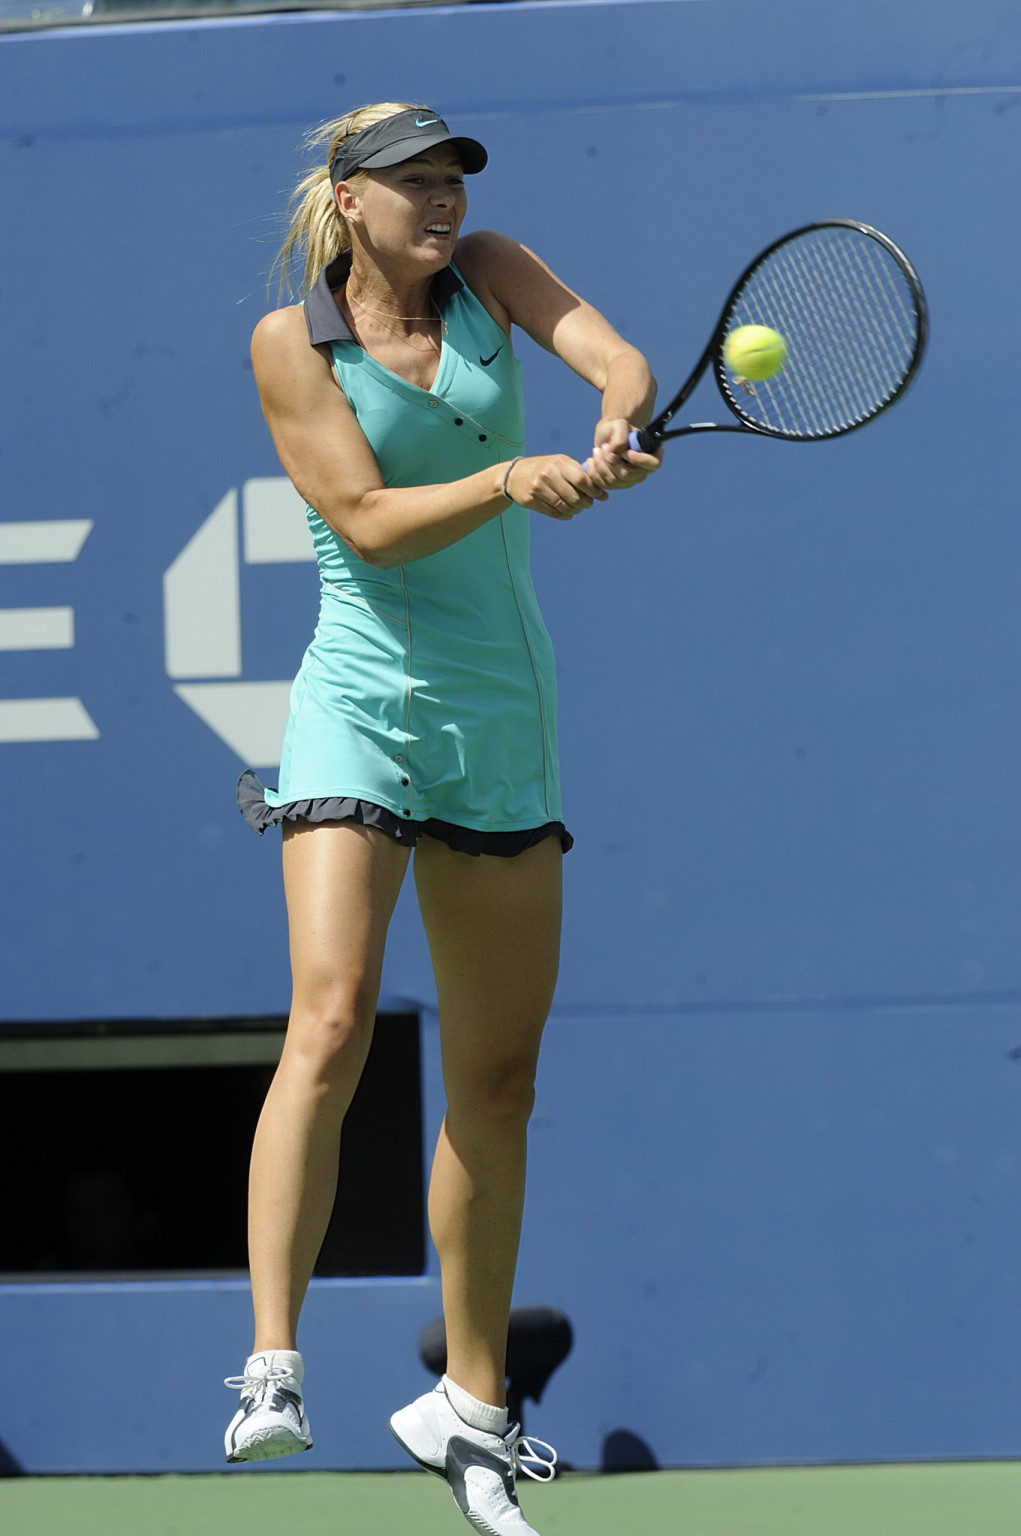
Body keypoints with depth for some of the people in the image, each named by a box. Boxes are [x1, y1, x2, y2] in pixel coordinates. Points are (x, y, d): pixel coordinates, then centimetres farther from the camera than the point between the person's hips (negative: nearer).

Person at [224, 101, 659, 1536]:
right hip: (361, 703, -4)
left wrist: (620, 424, -31)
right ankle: (272, 1367, -27)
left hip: (502, 718, 5)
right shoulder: (291, 341, -3)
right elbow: (369, 519, -12)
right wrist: (511, 479, -26)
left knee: (497, 1077, 7)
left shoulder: (490, 272, 7)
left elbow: (619, 359, -9)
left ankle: (470, 1402, 18)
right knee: (332, 1023, -23)